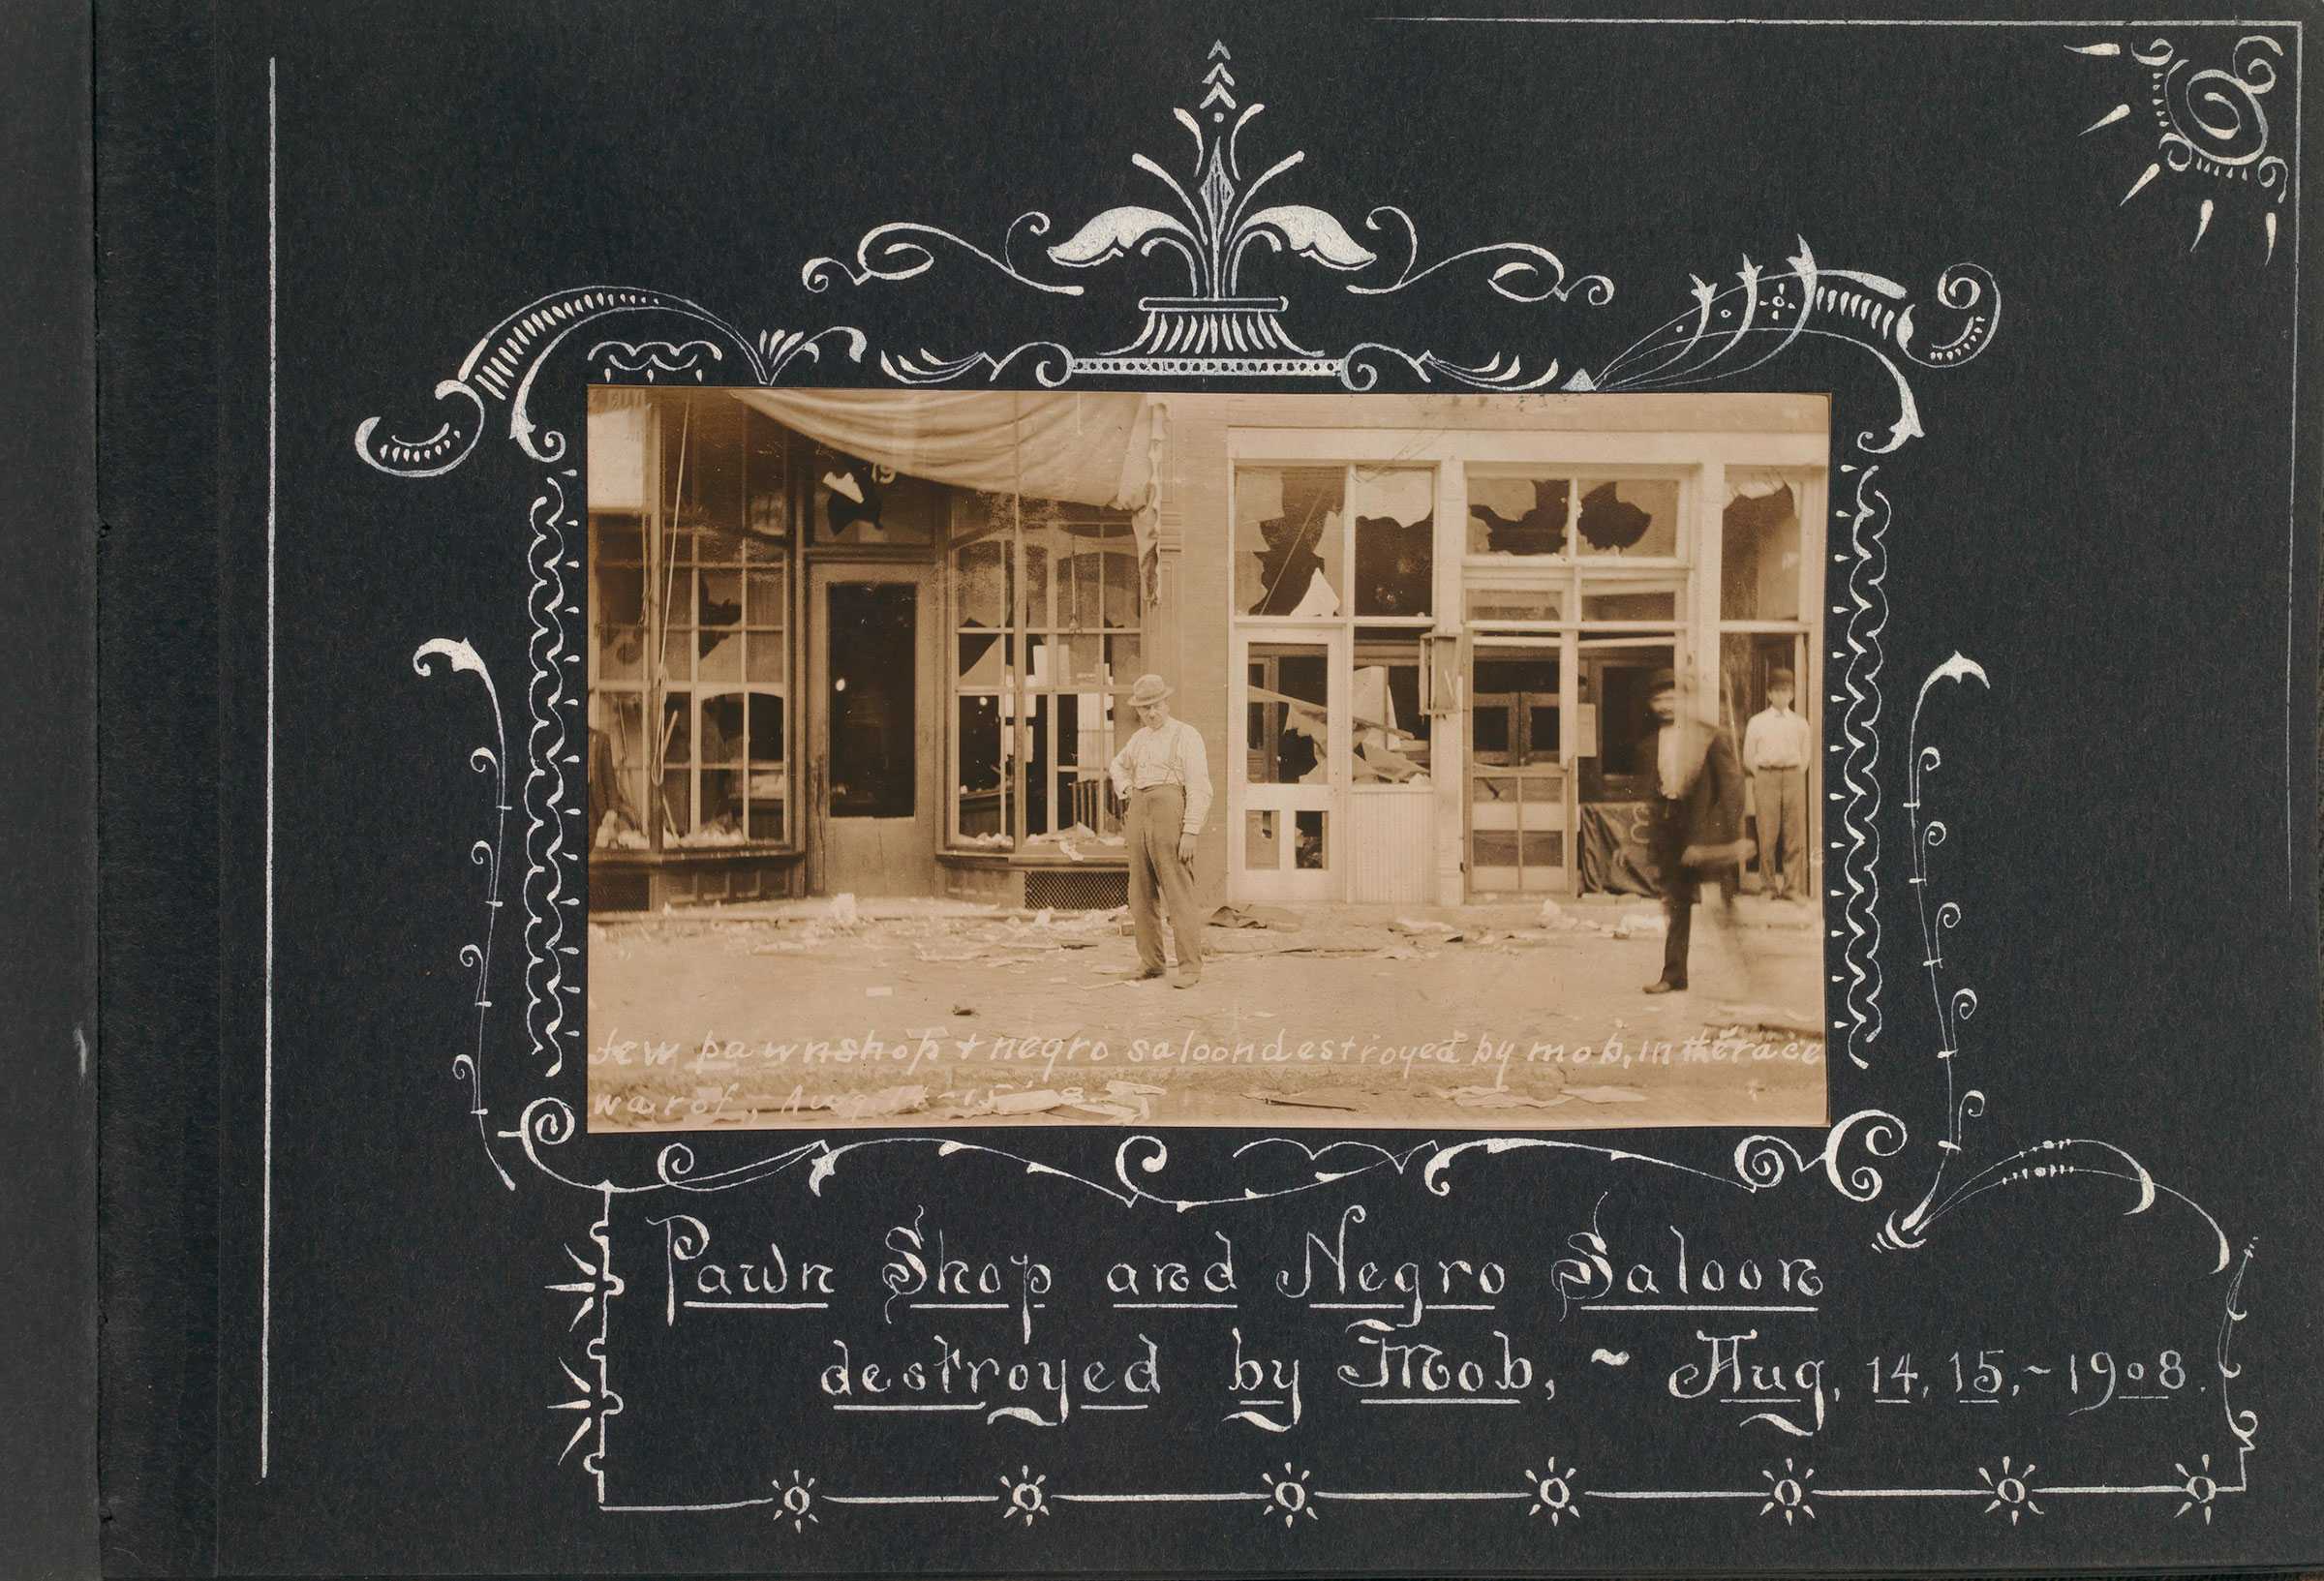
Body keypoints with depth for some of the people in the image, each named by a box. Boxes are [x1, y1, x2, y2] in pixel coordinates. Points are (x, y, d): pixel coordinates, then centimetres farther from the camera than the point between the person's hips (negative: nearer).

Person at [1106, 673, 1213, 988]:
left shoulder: (1187, 736, -3)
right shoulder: (1140, 738, 17)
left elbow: (1199, 789, -9)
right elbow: (1117, 765, 38)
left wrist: (1191, 832, -17)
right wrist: (1125, 791, 17)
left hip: (1171, 815, -7)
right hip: (1139, 816, 7)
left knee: (1178, 894, -9)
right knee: (1142, 894, 7)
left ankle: (1190, 967, -7)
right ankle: (1150, 961, 14)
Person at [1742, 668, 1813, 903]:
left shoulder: (1800, 723, 11)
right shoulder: (1756, 722, 7)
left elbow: (1806, 754, 16)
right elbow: (1748, 756, 9)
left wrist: (1795, 776, 6)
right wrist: (1762, 778, 2)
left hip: (1794, 776, 1)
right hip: (1766, 777, -1)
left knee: (1795, 836, -3)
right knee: (1768, 835, -5)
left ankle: (1792, 886, 1)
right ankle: (1770, 887, 1)